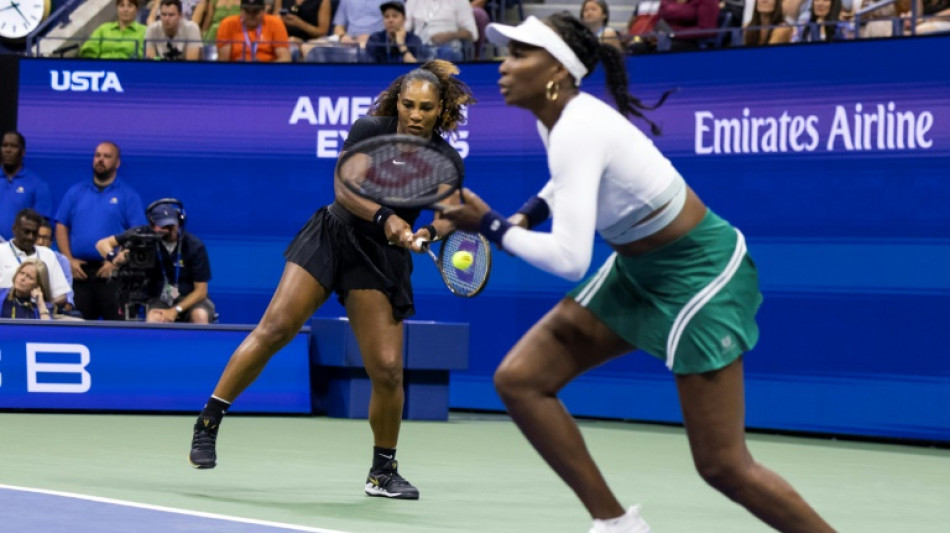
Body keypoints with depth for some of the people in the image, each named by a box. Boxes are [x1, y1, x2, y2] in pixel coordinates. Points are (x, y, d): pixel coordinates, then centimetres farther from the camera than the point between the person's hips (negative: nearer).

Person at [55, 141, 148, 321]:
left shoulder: (128, 196, 5)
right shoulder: (75, 193, 15)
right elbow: (61, 228, 13)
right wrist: (69, 260, -1)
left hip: (111, 272, -3)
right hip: (79, 272, 3)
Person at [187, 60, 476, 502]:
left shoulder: (446, 161, -6)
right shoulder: (370, 130, -11)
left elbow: (451, 215, -2)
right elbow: (344, 187, -18)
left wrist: (429, 233, -25)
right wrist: (384, 218, -35)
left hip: (383, 258, 1)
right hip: (333, 236, -1)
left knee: (387, 368, -7)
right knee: (276, 327, -17)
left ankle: (383, 472, 13)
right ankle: (208, 423, -8)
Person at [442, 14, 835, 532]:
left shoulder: (578, 132, -28)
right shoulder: (557, 116, -1)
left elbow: (569, 260, -34)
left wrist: (491, 226, -22)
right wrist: (529, 212, 7)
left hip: (697, 271, -9)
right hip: (637, 268, 9)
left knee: (722, 465, -9)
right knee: (519, 379, -2)